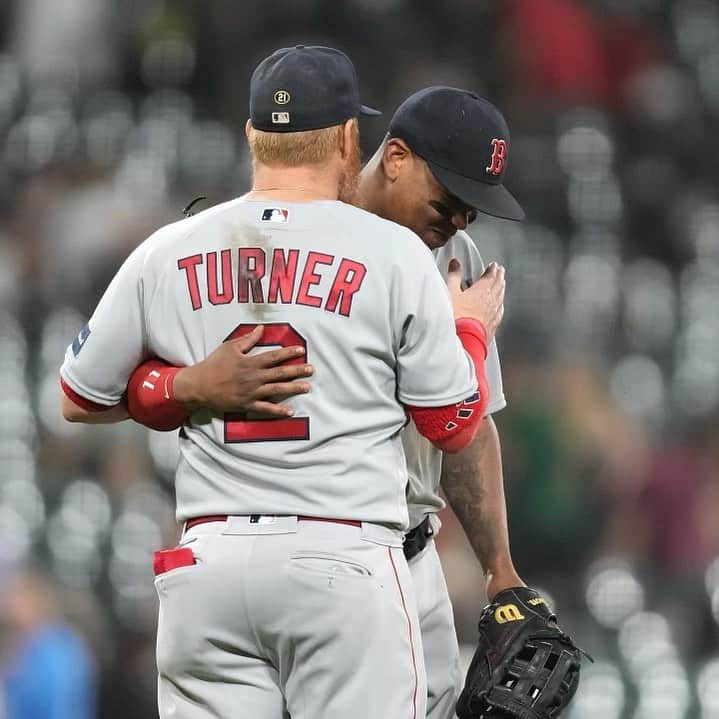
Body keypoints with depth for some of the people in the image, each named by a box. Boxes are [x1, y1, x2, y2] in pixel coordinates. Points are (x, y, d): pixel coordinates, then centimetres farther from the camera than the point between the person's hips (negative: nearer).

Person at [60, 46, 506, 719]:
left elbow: (79, 399, 15)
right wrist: (472, 329, 24)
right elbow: (455, 424, 5)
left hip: (207, 560, 3)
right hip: (344, 559, -3)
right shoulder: (394, 253, -1)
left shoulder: (163, 253, 7)